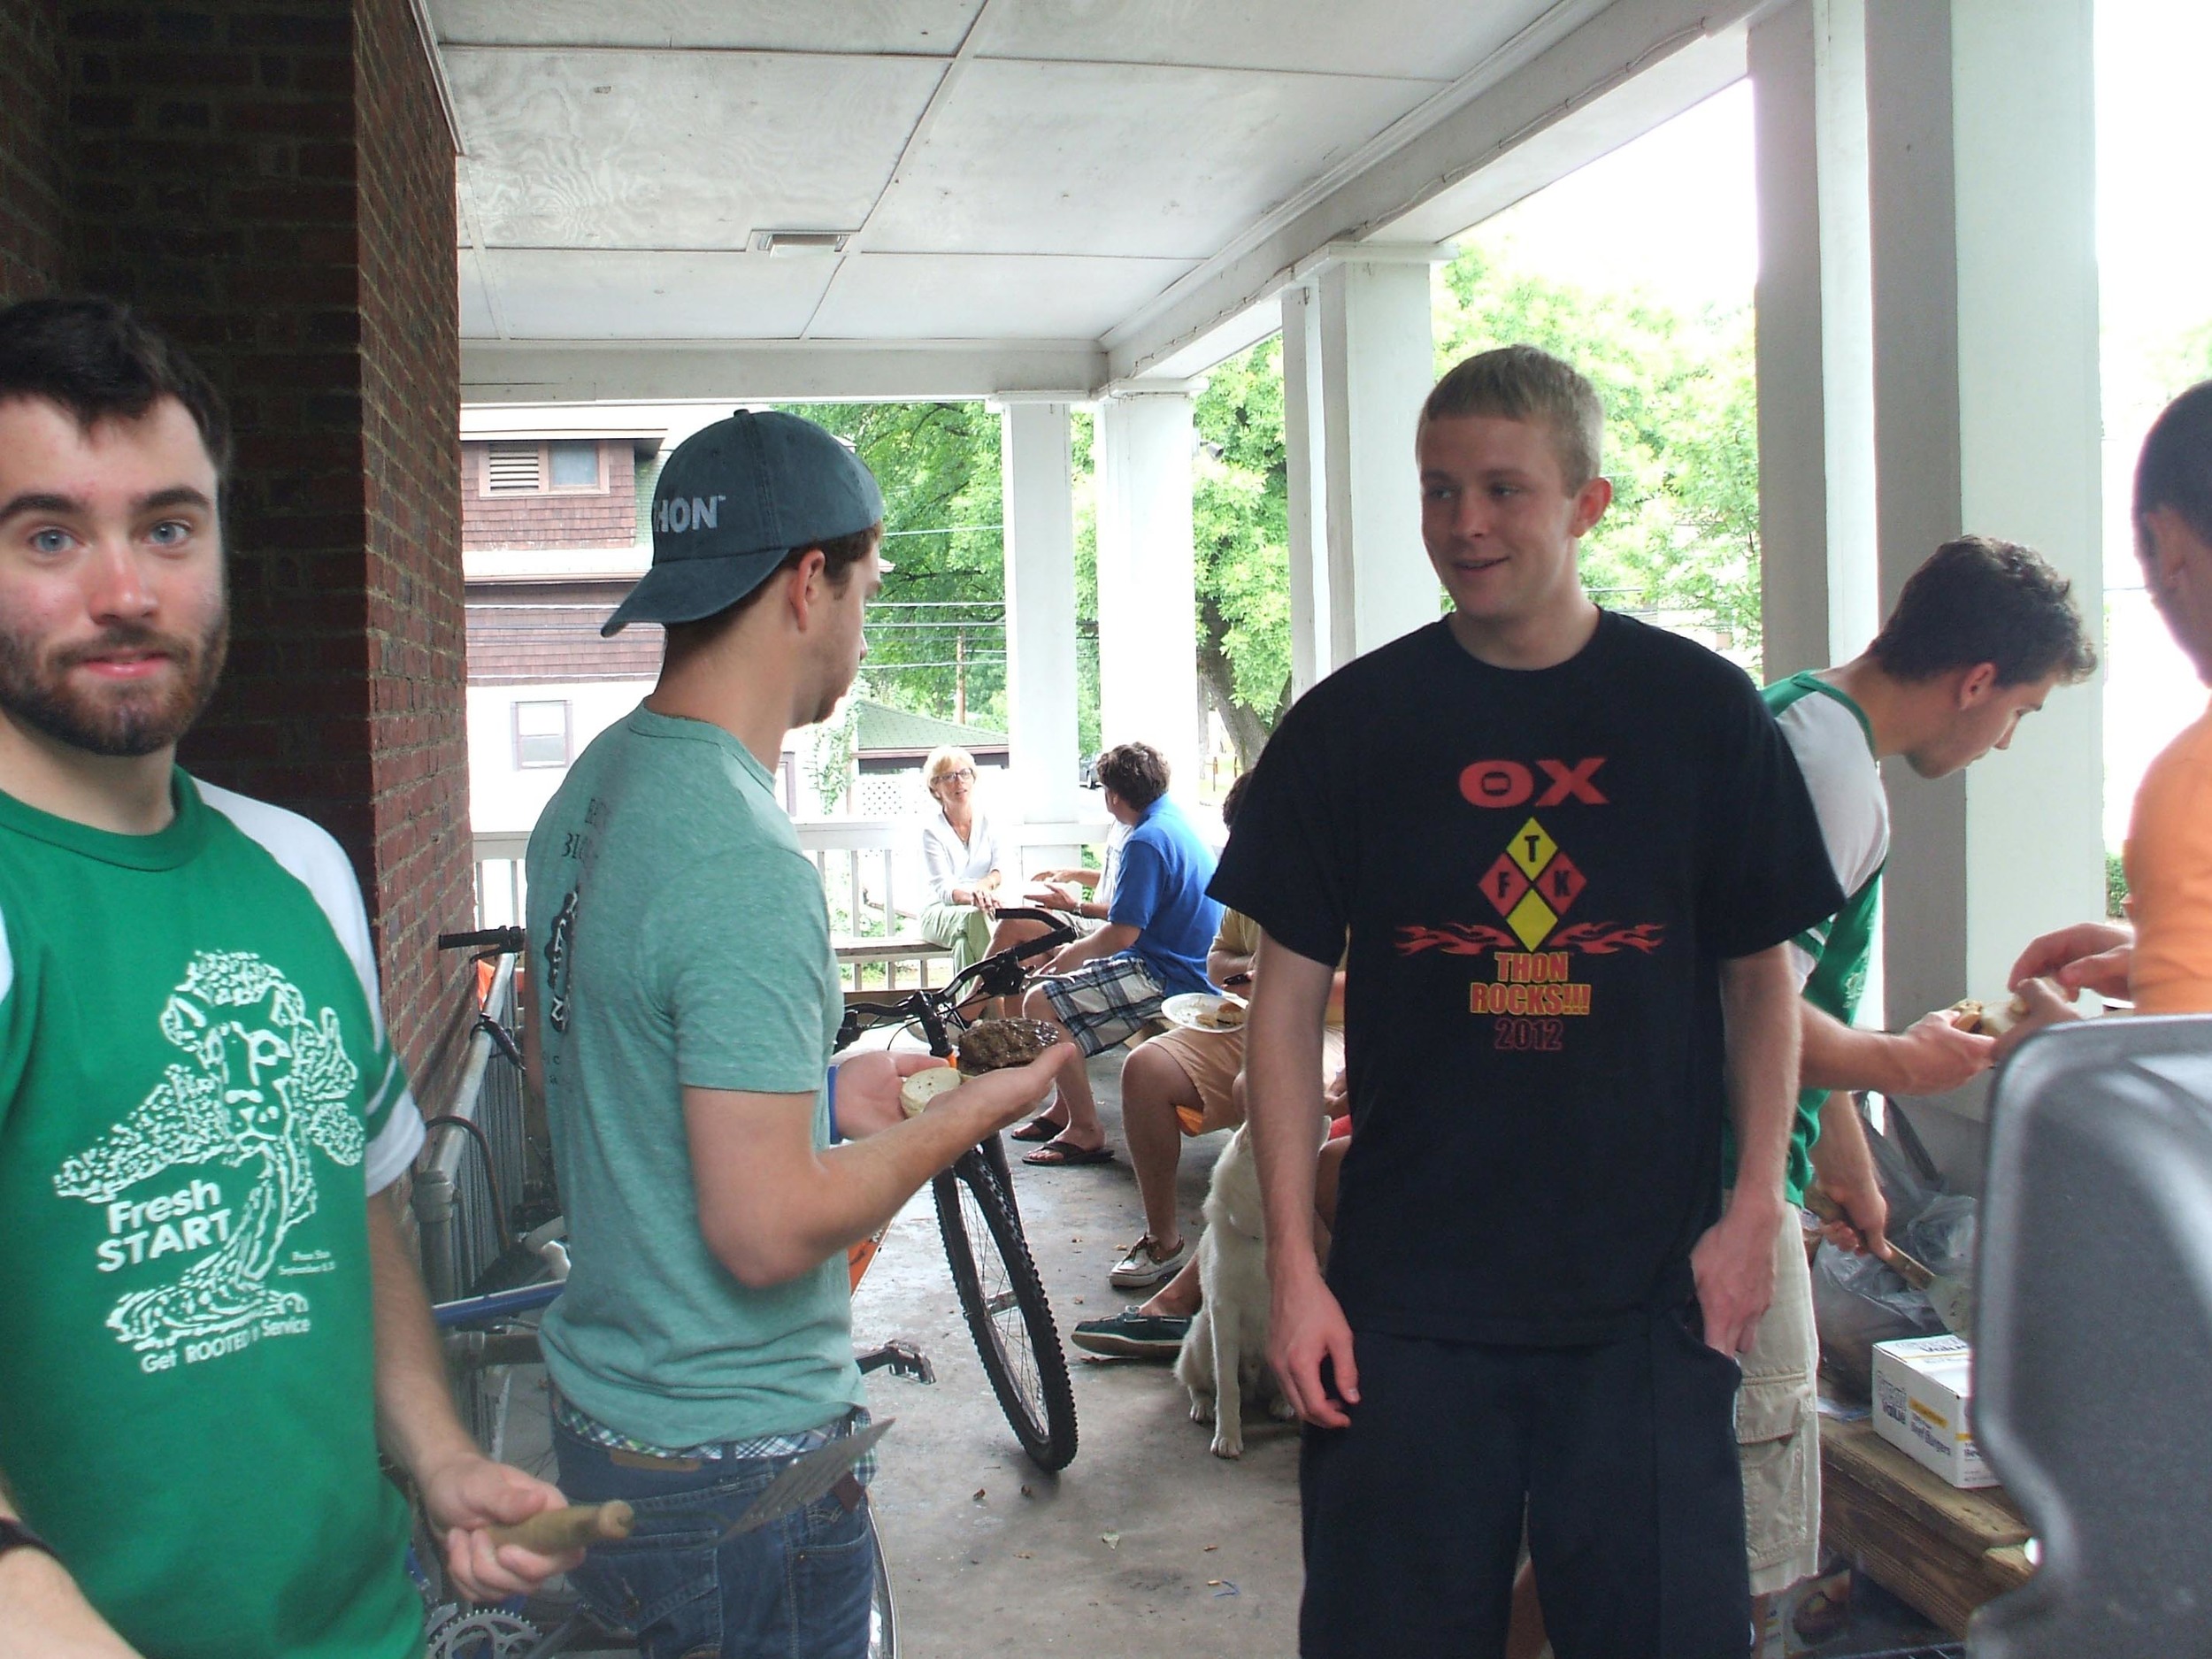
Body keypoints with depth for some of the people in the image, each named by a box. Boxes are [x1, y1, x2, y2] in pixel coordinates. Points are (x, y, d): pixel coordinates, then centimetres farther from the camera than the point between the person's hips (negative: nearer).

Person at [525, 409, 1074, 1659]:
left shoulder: (592, 791, 3)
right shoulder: (744, 861, -26)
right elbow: (766, 1231, -27)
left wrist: (820, 1095, 12)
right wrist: (964, 1117, -12)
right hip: (736, 1468, -9)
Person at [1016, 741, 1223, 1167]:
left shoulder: (1147, 841, -20)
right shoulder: (1177, 821, 13)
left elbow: (1122, 934, -23)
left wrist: (1077, 952, -3)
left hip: (1167, 978, -11)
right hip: (1187, 967, 11)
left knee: (1042, 1004, -18)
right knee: (1059, 973, 23)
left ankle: (1086, 1131, -13)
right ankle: (1065, 1108, 26)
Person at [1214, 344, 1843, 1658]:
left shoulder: (1703, 710, 1)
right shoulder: (1350, 725, 0)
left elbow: (1761, 972, 7)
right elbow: (1291, 996, 1)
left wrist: (1755, 1210, -3)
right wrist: (1294, 1268, -3)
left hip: (1650, 1296, 0)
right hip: (1409, 1291, 0)